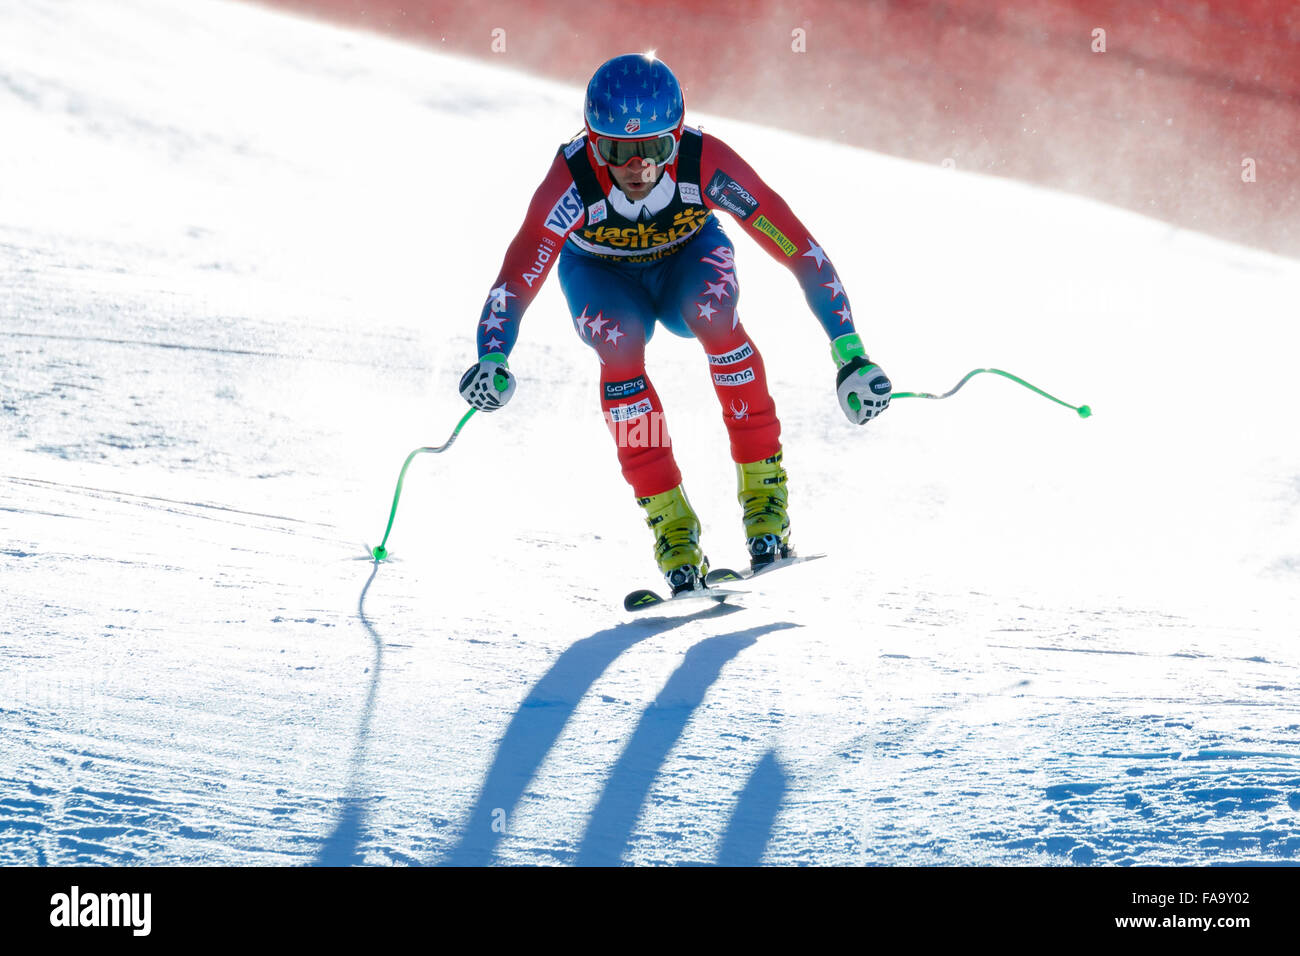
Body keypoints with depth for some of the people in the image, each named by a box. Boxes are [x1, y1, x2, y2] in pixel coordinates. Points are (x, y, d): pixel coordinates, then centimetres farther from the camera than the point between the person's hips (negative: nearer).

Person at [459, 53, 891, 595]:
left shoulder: (706, 164, -34)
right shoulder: (574, 179, -35)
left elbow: (798, 249, -32)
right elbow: (517, 277, -38)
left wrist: (850, 356, -38)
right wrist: (491, 361, -57)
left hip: (688, 258, 0)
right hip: (601, 275, 0)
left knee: (713, 314, -34)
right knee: (619, 345, -32)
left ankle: (763, 482, -21)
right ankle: (669, 516, -21)